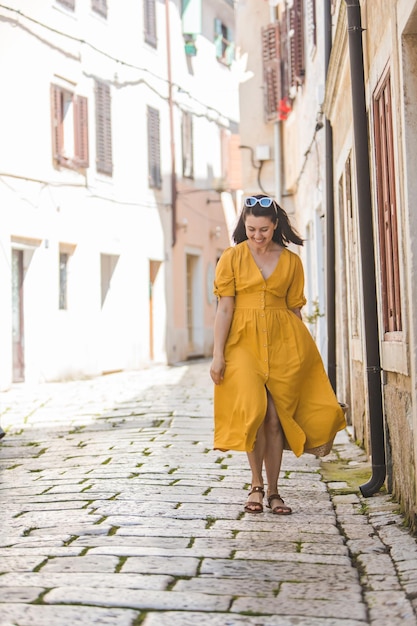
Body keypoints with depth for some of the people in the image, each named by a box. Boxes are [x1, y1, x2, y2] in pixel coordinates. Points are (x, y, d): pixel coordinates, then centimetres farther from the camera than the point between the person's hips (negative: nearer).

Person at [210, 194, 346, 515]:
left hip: (283, 343, 1)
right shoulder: (231, 258, 3)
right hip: (244, 341, -1)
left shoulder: (291, 261, 7)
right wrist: (218, 354, -7)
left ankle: (273, 491, 11)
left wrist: (304, 353, 8)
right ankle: (257, 485, 4)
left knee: (275, 417, 0)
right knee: (253, 410, -14)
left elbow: (295, 309, 10)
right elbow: (224, 308, -1)